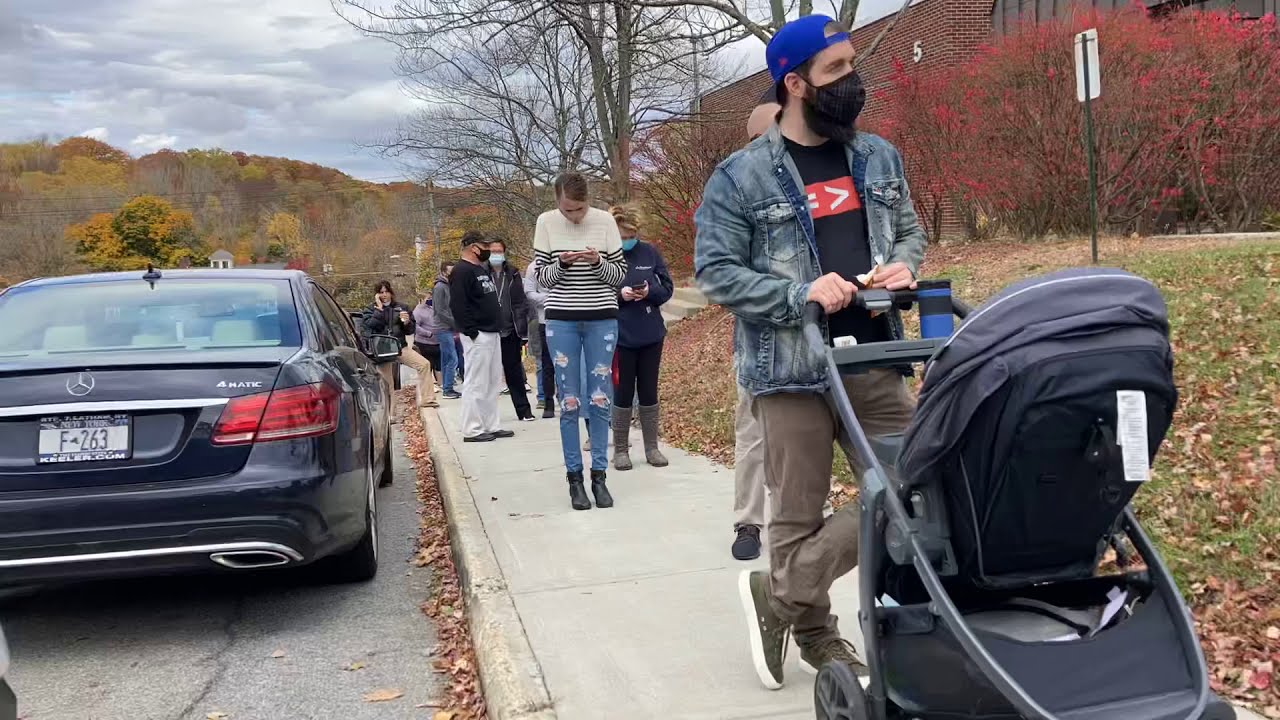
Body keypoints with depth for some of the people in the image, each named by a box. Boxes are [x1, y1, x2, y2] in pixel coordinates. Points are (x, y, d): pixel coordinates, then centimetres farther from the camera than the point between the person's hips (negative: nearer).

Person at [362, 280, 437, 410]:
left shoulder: (402, 308, 13)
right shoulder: (370, 310, 9)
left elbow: (410, 331, 13)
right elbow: (372, 325, -13)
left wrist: (407, 322, -8)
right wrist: (379, 308, -9)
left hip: (401, 347, 2)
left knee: (424, 364, -15)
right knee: (387, 383, -2)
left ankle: (425, 399, -12)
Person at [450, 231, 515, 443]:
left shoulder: (483, 270, 19)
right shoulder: (462, 272, -12)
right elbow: (458, 305, -20)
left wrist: (497, 327, 19)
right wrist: (471, 332, -21)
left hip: (492, 333, 10)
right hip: (477, 336, -10)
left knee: (493, 383, 13)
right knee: (476, 384, -7)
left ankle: (491, 426, 19)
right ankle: (472, 430, -2)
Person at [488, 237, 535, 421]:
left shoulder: (513, 274, 6)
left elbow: (521, 304, 4)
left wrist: (522, 332, -3)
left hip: (510, 331, 1)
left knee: (514, 373, 9)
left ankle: (523, 410, 14)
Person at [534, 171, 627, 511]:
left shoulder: (605, 221, -2)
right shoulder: (546, 223, 0)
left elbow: (620, 274, 2)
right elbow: (543, 278, 3)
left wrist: (598, 262, -17)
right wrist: (561, 263, -17)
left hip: (602, 319, 0)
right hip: (561, 320, 0)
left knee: (600, 402, 2)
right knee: (569, 403, 1)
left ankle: (599, 476, 11)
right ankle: (574, 478, 9)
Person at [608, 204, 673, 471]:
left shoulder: (649, 253, 1)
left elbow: (667, 287, 5)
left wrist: (650, 292, -15)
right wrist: (619, 295, -21)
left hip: (651, 335, 3)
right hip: (620, 336, -2)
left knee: (648, 392, 11)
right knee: (623, 393, 5)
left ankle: (652, 447, 21)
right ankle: (620, 449, 17)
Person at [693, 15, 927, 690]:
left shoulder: (878, 157, 11)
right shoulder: (742, 176, -5)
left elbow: (909, 229, 22)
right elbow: (713, 271, -7)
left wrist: (901, 265, -2)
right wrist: (800, 293, -19)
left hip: (875, 361, 5)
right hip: (792, 370, -5)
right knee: (798, 516, 3)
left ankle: (777, 595, 16)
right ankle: (816, 635, 26)